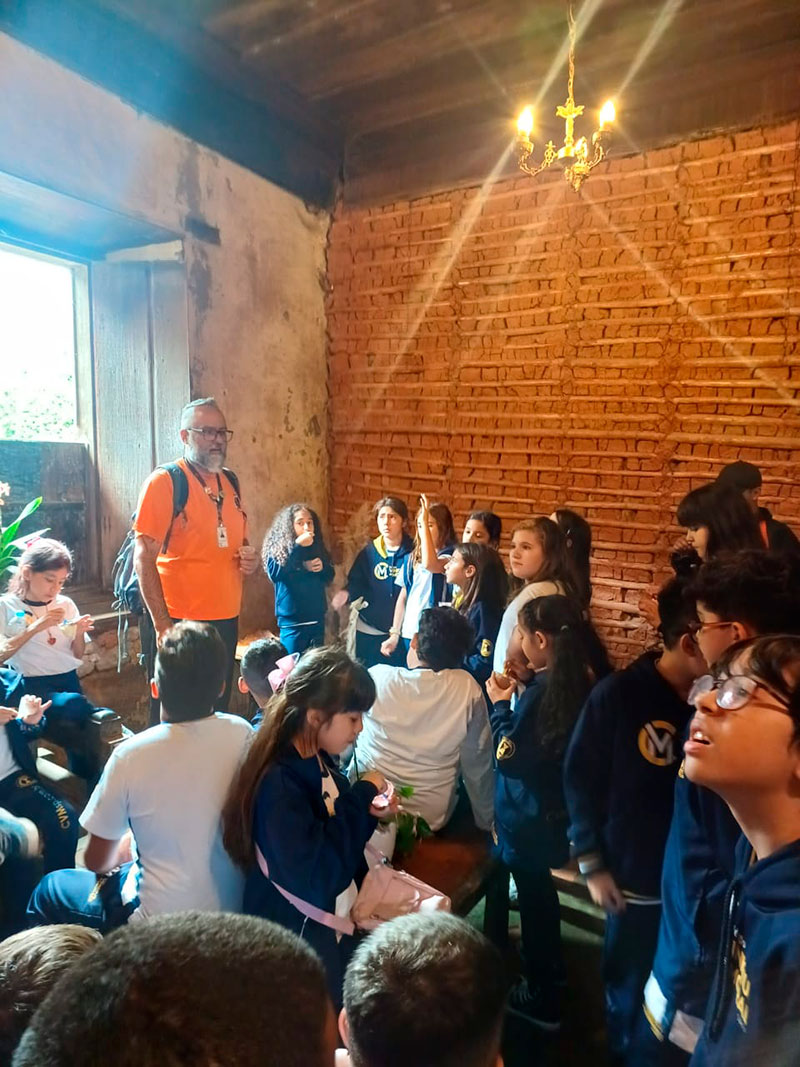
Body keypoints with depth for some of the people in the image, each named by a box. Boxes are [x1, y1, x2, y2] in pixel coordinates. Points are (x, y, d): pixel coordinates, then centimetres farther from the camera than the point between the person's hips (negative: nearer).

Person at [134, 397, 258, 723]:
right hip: (178, 623, -6)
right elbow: (143, 558, -14)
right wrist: (162, 625, -17)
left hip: (226, 621, 6)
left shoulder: (230, 481, 10)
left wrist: (249, 558, -1)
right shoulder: (164, 481, -10)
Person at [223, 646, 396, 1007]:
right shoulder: (279, 784, -31)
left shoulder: (318, 762, -4)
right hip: (296, 940, -8)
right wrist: (362, 793, -29)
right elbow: (319, 877, -36)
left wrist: (368, 814, -9)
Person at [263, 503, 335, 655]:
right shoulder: (277, 548, -6)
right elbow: (275, 574, -23)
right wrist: (298, 547, -23)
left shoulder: (317, 547, 8)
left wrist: (322, 567, -7)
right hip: (292, 622, -5)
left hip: (317, 619, 5)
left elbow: (329, 577, 16)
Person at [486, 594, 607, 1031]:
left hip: (530, 816, -8)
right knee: (539, 891, 28)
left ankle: (542, 999, 33)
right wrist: (516, 698, 1)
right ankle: (551, 968, 49)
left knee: (533, 897, 12)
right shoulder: (578, 682, -6)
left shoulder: (540, 692, -30)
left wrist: (499, 705, -14)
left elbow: (508, 757, -21)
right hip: (553, 810, 8)